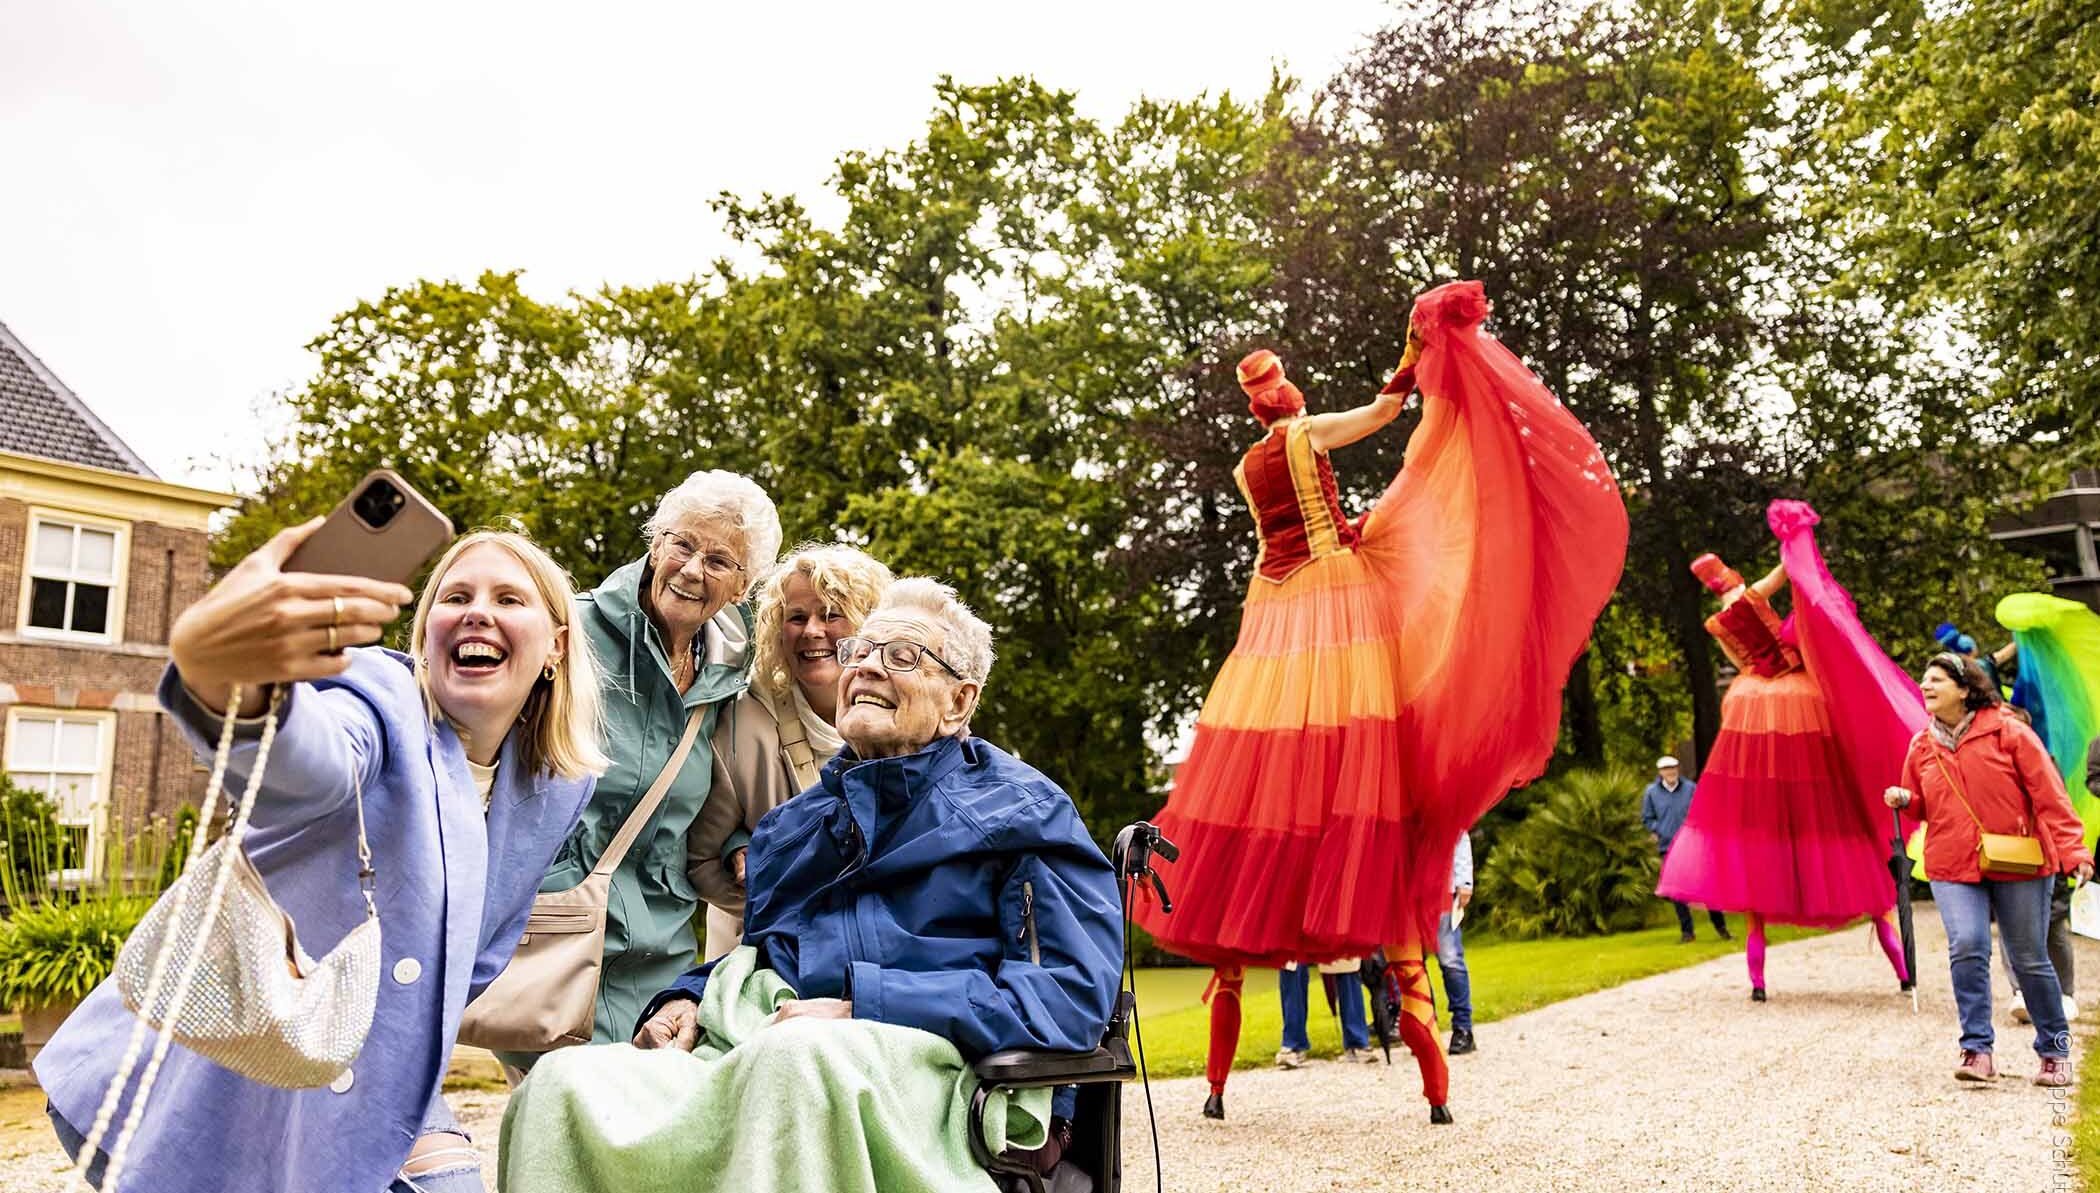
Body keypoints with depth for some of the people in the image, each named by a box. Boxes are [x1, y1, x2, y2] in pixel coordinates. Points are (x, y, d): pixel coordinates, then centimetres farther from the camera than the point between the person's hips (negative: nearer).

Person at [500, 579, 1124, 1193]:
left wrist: (860, 1010, -13)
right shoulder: (791, 824, 27)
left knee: (794, 1053, -40)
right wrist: (683, 1000, 9)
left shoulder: (1019, 809, 7)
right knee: (564, 1078, -24)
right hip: (744, 1057, 5)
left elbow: (1075, 994, -6)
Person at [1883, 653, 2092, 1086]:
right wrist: (1904, 800, -3)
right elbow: (1923, 807, 20)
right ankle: (1977, 1051, -8)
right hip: (1953, 869, 2)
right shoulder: (1921, 746, 6)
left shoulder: (2007, 732, -5)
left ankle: (2054, 1050, 26)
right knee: (1966, 948, -15)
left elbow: (2049, 794, -6)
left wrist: (2073, 851, -12)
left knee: (2030, 959, 6)